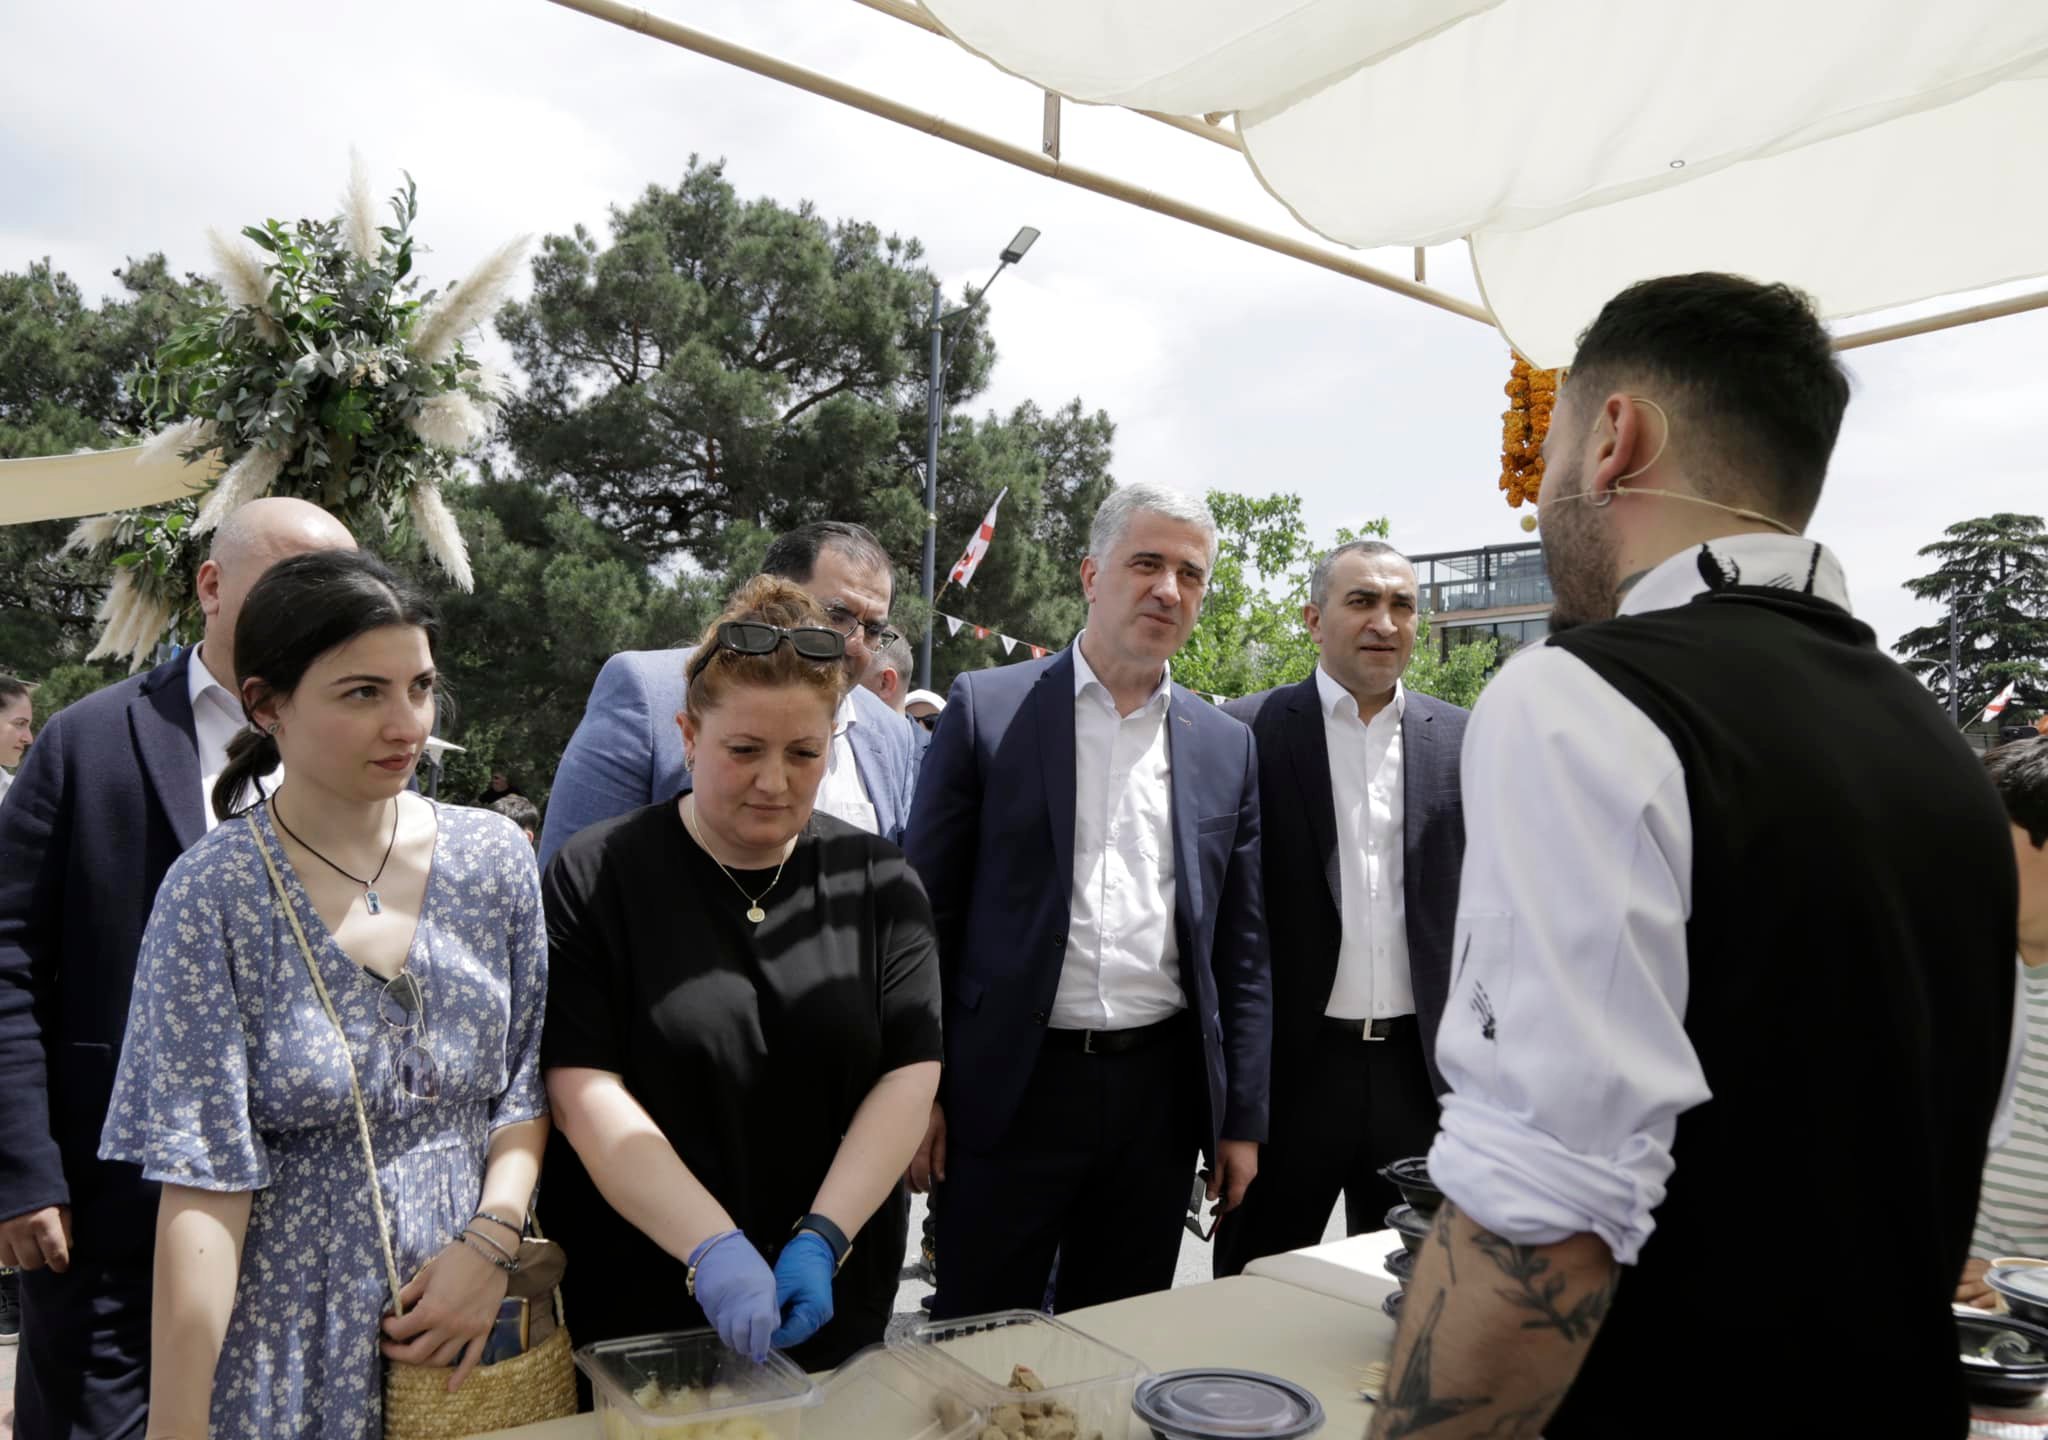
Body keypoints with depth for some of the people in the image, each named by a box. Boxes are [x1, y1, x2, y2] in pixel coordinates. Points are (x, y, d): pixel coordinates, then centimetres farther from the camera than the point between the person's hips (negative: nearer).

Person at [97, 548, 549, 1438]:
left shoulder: (493, 857, -5)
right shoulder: (213, 896, -13)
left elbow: (529, 1084, 2)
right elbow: (203, 1179, -14)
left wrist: (491, 1242, -12)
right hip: (289, 1342, -3)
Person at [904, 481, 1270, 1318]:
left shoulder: (1225, 746, 7)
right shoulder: (986, 709, -3)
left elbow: (1241, 949, 9)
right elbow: (925, 913, -2)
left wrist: (1243, 1120, 7)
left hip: (1160, 1094, 3)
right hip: (1011, 1086, -3)